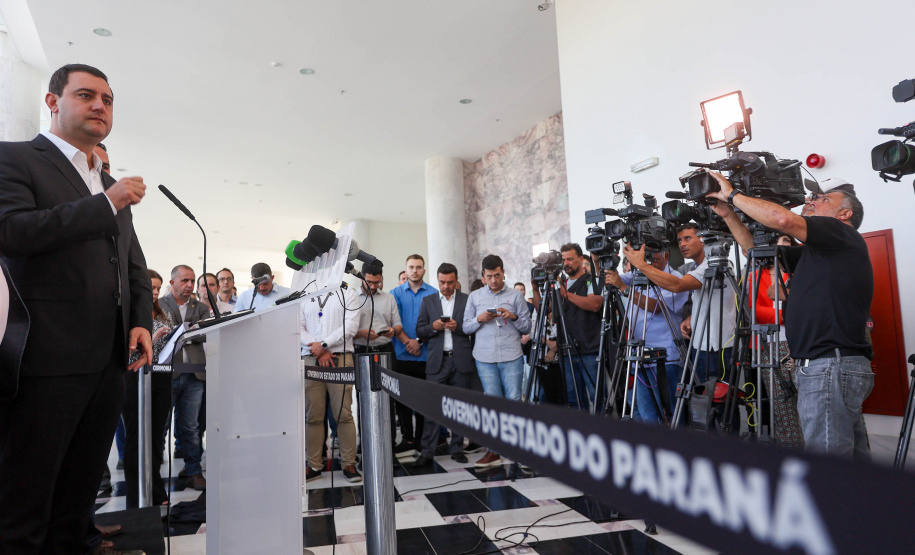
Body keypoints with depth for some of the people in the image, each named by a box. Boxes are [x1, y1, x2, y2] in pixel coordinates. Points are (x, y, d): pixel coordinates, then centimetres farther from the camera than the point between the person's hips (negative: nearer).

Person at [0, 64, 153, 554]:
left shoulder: (112, 186, 21)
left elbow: (134, 268, 23)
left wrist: (141, 321, 7)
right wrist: (106, 204, -13)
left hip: (107, 365, 7)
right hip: (47, 361, -6)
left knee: (76, 504, 14)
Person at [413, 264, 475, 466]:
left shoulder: (467, 300, 8)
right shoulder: (428, 301, 13)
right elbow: (420, 330, 10)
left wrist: (458, 327, -12)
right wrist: (433, 327, -10)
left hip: (461, 360, 0)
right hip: (437, 360, 0)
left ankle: (457, 448, 15)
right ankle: (427, 452, 0)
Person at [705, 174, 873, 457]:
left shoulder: (843, 236, -3)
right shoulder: (815, 252, 22)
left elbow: (782, 219, -19)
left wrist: (733, 194, -7)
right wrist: (729, 214, 16)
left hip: (830, 367, -10)